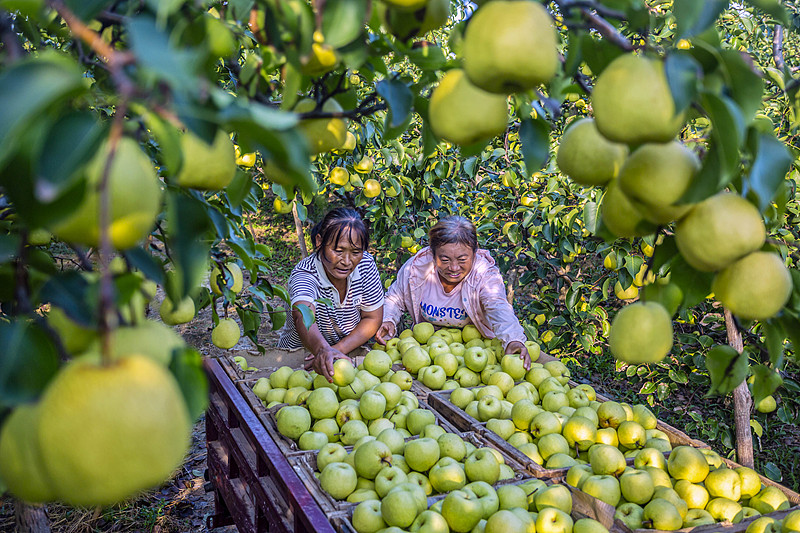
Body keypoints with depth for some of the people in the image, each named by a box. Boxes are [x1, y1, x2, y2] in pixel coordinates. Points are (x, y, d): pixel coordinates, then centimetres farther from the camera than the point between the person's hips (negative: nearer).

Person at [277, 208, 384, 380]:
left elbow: (373, 319, -5)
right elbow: (302, 317, -43)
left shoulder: (365, 264, -11)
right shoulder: (304, 274, -23)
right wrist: (322, 349, -63)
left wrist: (338, 349, -19)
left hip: (351, 351, 3)